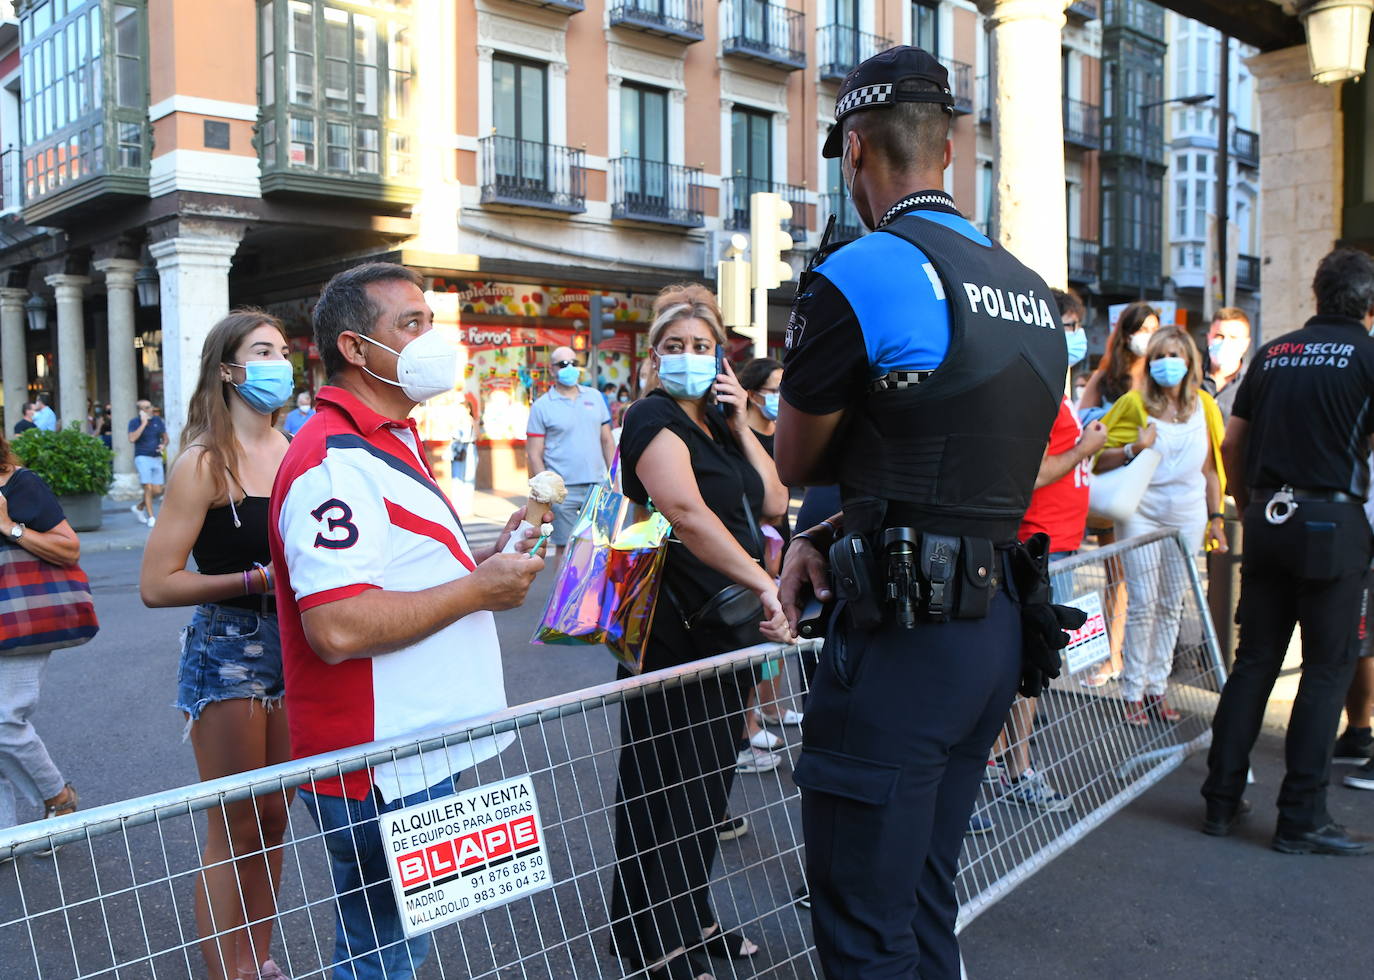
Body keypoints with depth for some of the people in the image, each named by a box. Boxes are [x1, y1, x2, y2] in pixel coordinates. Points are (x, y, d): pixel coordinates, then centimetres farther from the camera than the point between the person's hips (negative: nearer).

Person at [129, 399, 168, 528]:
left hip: (157, 459, 4)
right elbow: (132, 438, -18)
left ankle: (139, 507, 28)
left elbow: (165, 437, 18)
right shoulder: (134, 422, -2)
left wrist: (163, 445, -4)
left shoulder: (158, 420, 9)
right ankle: (151, 517, -5)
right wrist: (144, 423, -16)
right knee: (148, 488, -13)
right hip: (142, 458, -4)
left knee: (157, 490, 3)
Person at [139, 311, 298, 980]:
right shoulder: (206, 462, -12)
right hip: (226, 652, -6)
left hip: (289, 644, 6)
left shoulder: (292, 452, 6)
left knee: (274, 819, 15)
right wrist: (260, 578, -18)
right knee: (235, 830, 3)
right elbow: (157, 585, -15)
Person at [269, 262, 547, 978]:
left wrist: (488, 557, 9)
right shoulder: (335, 459, -20)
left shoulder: (395, 440, 15)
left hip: (420, 755, 10)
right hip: (380, 780, -10)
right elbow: (338, 627, -30)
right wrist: (479, 589, -20)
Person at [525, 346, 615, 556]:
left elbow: (607, 441, 14)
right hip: (563, 490, -3)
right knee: (565, 548, 2)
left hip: (597, 485, 3)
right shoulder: (541, 406, -1)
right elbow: (534, 454, -3)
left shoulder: (595, 397, 11)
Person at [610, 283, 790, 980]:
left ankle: (692, 918, 32)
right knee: (665, 786, 1)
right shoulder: (655, 418, -11)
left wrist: (741, 424, 1)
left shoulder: (717, 425, 15)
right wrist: (761, 582, -31)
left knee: (710, 780, 17)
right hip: (673, 634, -9)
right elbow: (684, 510, -28)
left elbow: (773, 504, 9)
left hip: (727, 629, 9)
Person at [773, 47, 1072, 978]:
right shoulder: (1032, 291, 11)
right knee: (925, 904, 21)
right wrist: (827, 536, 12)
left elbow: (796, 463, -1)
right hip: (997, 627, 8)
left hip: (902, 633, -8)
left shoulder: (857, 275, -13)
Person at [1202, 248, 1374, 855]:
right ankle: (1302, 818, 4)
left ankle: (1221, 801, 14)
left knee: (1254, 660, 11)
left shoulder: (1273, 354, 11)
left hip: (1266, 521, 5)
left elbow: (1231, 445, 13)